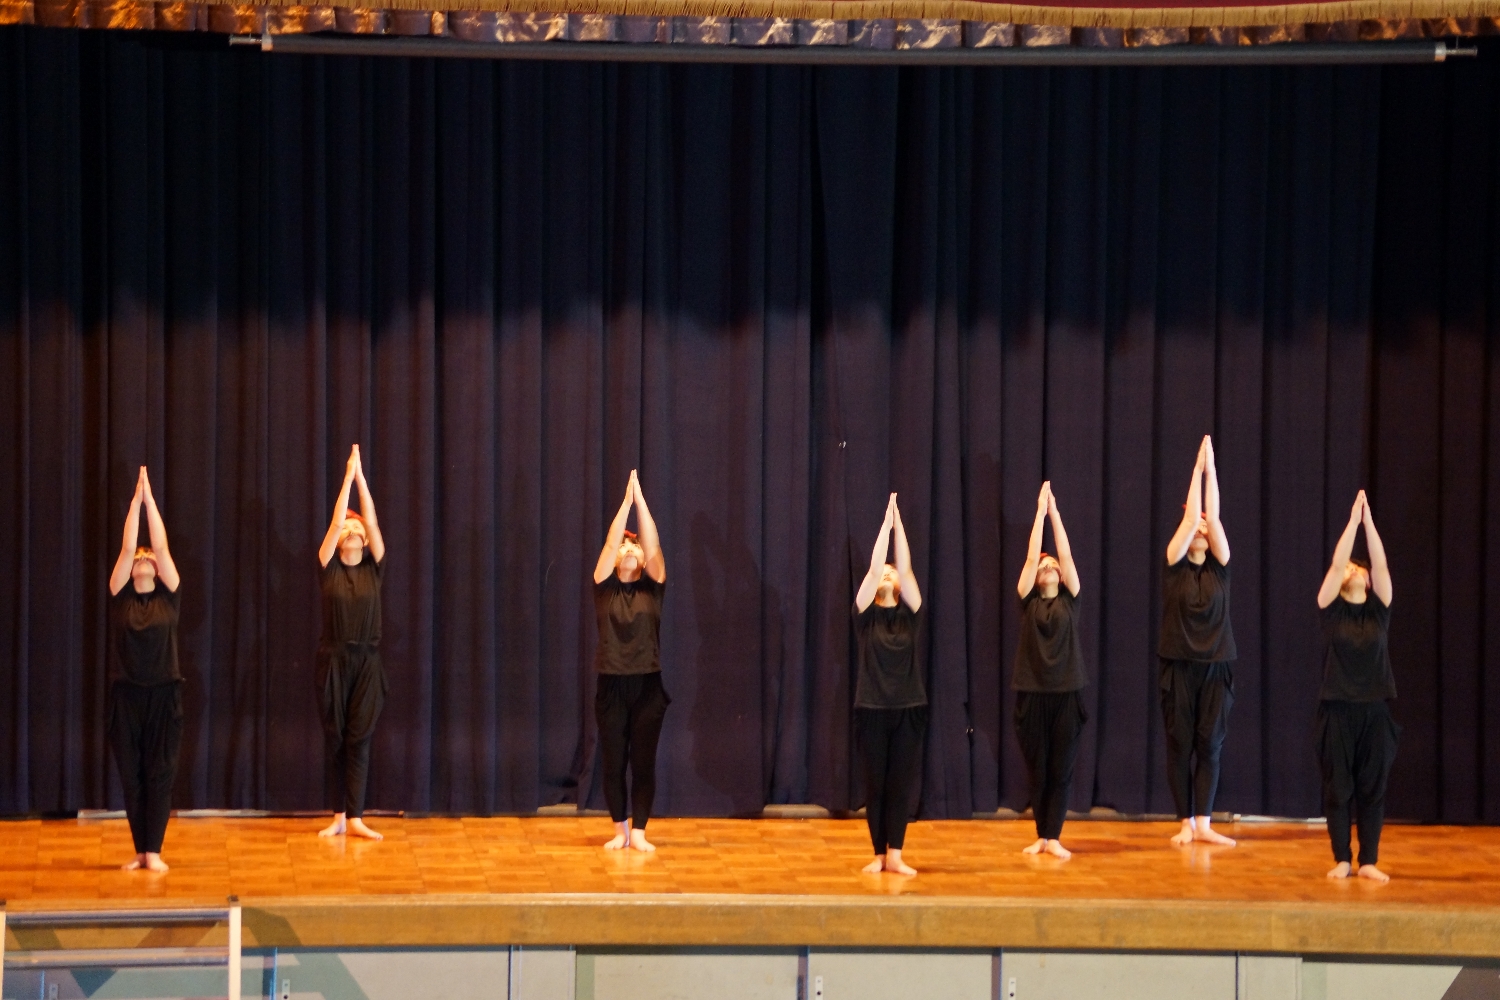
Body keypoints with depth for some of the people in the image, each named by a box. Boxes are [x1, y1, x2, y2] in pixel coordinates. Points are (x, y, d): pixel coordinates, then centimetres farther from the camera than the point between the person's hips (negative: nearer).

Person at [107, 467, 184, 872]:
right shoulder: (120, 597, 4)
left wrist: (150, 498, -2)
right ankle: (140, 851, 11)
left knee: (160, 774, -1)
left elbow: (162, 545, -3)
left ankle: (154, 851, 1)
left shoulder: (169, 597, 3)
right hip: (127, 693, 1)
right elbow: (126, 547, -2)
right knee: (131, 775, 4)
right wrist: (135, 501, -1)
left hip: (164, 692, -1)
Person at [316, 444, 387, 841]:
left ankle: (355, 818, -2)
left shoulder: (374, 568, 4)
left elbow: (372, 520, -5)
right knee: (335, 737, 3)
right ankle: (338, 816, 9)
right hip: (334, 658, -1)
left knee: (360, 737, -1)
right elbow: (335, 520, -9)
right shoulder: (329, 567, 0)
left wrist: (362, 477, -7)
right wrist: (347, 477, -10)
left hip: (367, 660, 1)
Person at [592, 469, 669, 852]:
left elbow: (653, 544, -7)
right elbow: (610, 541, -8)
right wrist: (626, 500, -9)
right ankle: (619, 829, 17)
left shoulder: (653, 587, 4)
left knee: (644, 762, 0)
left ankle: (638, 831, 5)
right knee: (613, 762, 4)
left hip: (647, 685, 0)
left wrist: (641, 499, -9)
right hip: (612, 686, 0)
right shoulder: (604, 587, 2)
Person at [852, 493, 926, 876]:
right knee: (876, 783, 3)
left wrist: (899, 524, -5)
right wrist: (886, 522, -7)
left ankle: (895, 855, 3)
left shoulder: (909, 612, 6)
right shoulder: (866, 614, 1)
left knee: (902, 782, 1)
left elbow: (906, 567, -4)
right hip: (872, 707, -1)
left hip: (909, 706, 1)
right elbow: (874, 567, -7)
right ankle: (879, 854, 10)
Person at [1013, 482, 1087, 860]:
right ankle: (1041, 835, 15)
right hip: (1032, 692, 0)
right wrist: (1040, 512, -5)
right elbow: (1031, 556, -4)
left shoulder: (1070, 599, 6)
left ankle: (1054, 837, 4)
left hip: (1067, 692, 0)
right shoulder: (1028, 600, 4)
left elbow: (1066, 554, -3)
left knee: (1061, 770, 0)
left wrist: (1055, 512, -4)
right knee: (1036, 769, 5)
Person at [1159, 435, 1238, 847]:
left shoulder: (1219, 565, 4)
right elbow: (1191, 516, -10)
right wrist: (1197, 468, -9)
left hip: (1217, 665, 2)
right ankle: (1186, 822, 7)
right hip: (1180, 664, -2)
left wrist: (1211, 467, -9)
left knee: (1211, 746, 1)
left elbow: (1212, 516, -6)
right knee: (1180, 745, 1)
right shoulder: (1175, 563, -1)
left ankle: (1203, 824, 2)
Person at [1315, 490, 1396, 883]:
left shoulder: (1379, 608, 6)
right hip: (1338, 707, -2)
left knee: (1373, 786, 3)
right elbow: (1337, 563, -10)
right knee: (1337, 786, 2)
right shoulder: (1331, 607, 1)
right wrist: (1353, 520, -10)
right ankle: (1342, 860, 9)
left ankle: (1369, 861, 8)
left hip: (1376, 707, 2)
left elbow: (1381, 563, -5)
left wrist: (1369, 520, -8)